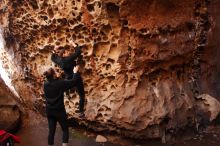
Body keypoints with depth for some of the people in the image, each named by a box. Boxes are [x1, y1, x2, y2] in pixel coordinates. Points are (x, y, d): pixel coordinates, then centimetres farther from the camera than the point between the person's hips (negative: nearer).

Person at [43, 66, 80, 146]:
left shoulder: (45, 84, -4)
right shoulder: (60, 83, -18)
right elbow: (73, 81, -12)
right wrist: (75, 72, 3)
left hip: (49, 111, 5)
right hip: (59, 111, -5)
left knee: (51, 131, 12)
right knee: (65, 129, 11)